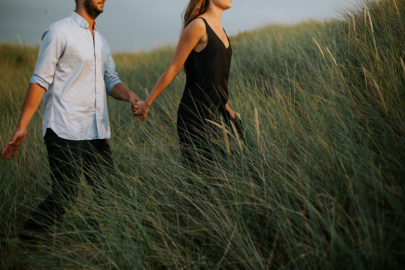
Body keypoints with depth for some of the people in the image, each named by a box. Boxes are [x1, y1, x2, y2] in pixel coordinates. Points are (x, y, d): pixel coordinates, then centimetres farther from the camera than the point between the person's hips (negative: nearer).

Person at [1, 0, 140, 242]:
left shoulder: (100, 40, 20)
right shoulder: (60, 32, -4)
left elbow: (110, 80, 19)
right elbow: (40, 80, -8)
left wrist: (129, 95, -4)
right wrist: (22, 126, -12)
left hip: (96, 131, 8)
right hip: (65, 131, -8)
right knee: (65, 195, -9)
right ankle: (26, 241, 9)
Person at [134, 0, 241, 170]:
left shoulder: (220, 29, 15)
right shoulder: (198, 25, -11)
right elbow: (174, 68, -11)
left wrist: (226, 108, 20)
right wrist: (147, 103, -9)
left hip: (218, 113, 8)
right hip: (196, 117, -8)